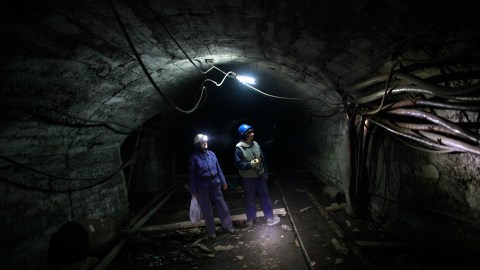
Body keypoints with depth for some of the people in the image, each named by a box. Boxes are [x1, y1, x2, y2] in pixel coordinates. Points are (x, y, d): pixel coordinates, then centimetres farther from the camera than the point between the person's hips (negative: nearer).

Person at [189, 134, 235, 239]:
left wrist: (223, 182, 12)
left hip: (215, 185, 3)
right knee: (207, 210, 8)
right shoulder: (194, 157, -8)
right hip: (202, 187, -3)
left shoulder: (211, 154, 3)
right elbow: (192, 175, -6)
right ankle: (211, 231, 22)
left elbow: (218, 169, 10)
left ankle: (228, 225, 26)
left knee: (222, 206, 9)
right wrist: (193, 191, -8)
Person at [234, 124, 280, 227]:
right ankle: (251, 218, 33)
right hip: (248, 179, -4)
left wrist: (265, 172, 10)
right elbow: (238, 164, -17)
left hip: (260, 176, 4)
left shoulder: (255, 144, -3)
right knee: (250, 199, 13)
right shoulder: (239, 148, -18)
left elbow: (262, 159, 7)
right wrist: (250, 164, -28)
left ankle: (270, 217, 25)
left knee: (265, 196, 12)